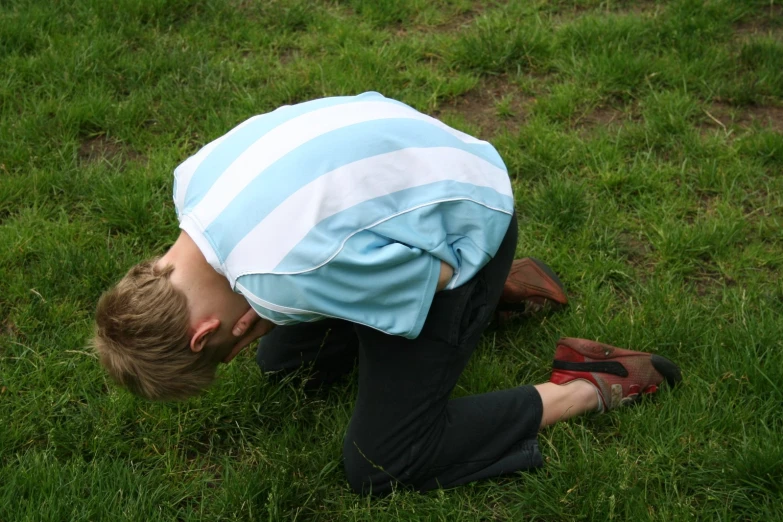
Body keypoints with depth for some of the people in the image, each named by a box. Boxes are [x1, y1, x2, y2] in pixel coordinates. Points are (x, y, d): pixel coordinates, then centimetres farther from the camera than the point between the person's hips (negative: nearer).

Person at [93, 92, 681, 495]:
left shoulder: (283, 280, -37)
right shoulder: (192, 178, -13)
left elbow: (433, 272, -24)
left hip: (462, 229, -8)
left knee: (378, 468, -6)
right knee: (282, 361, 18)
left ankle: (588, 386, 4)